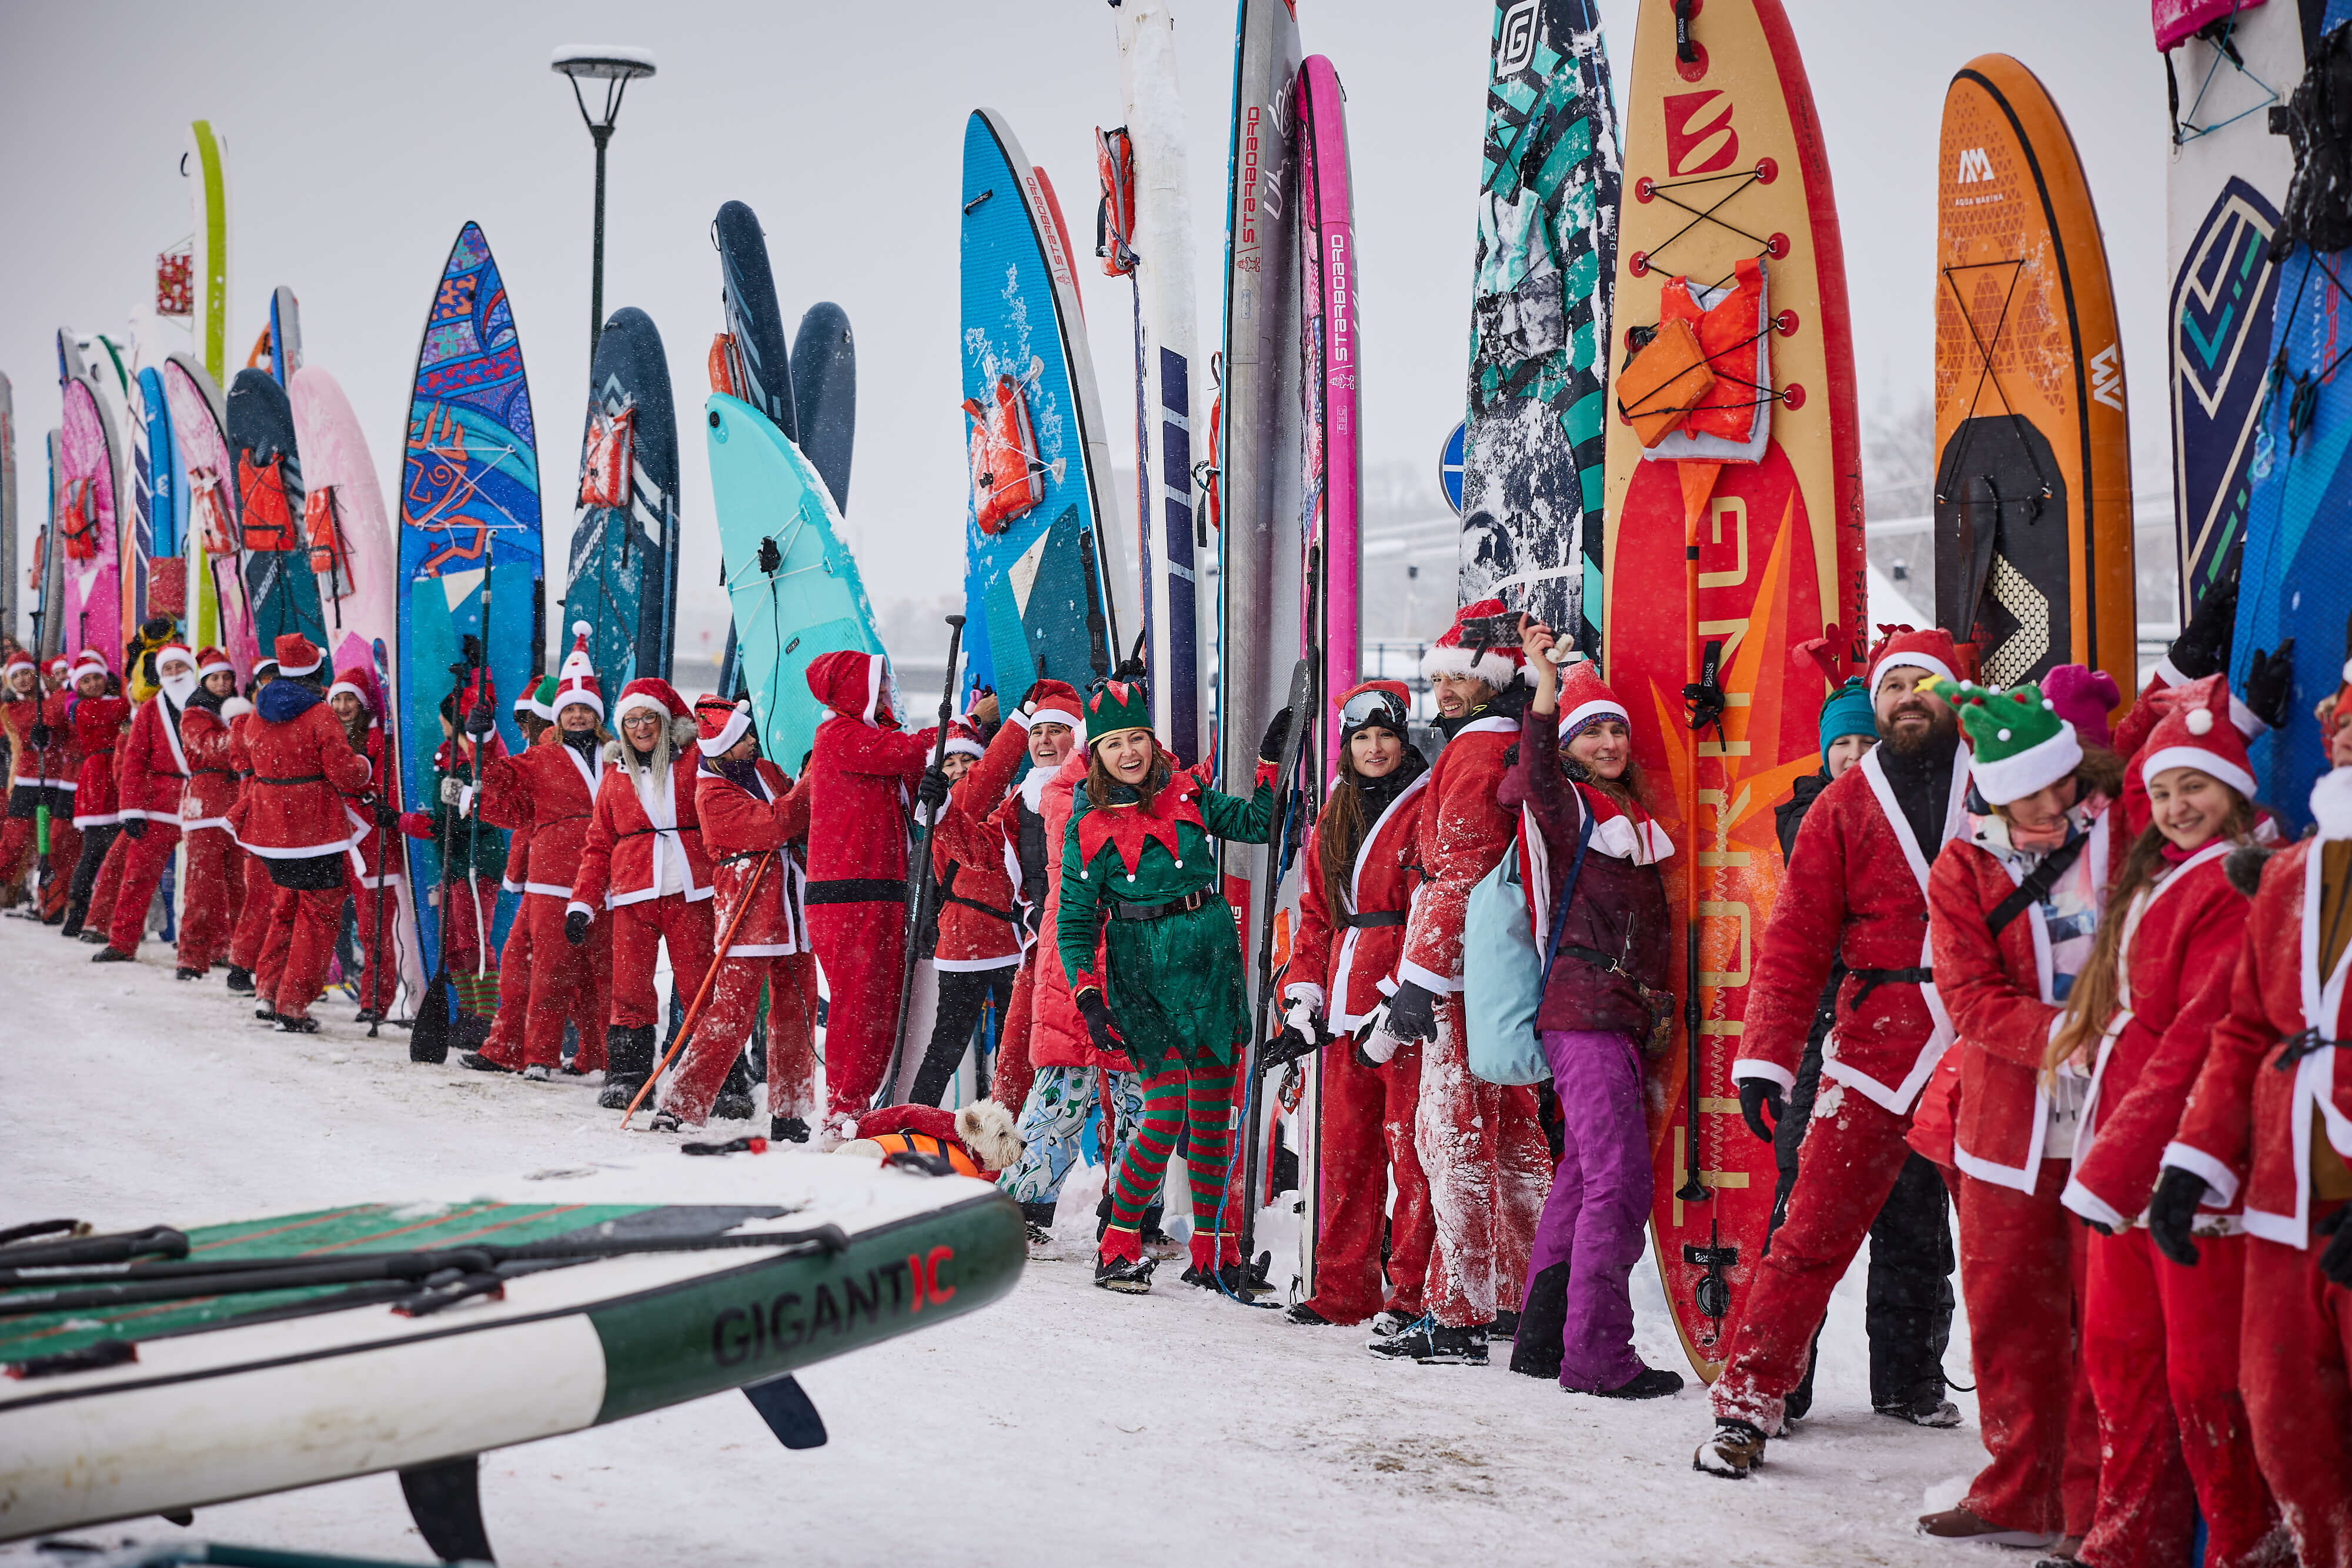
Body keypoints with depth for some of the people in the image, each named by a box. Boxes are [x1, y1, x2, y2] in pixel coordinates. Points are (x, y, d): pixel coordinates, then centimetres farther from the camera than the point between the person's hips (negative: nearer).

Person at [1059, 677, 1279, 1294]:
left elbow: (1258, 824, 13)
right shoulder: (1088, 827, -2)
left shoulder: (1189, 795, 5)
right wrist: (1088, 997, -11)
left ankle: (1214, 1249, 13)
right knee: (1167, 1109, -13)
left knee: (1213, 1110, 5)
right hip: (1142, 974, -3)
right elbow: (1075, 920, -2)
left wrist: (1273, 760, 1)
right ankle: (1119, 1247, -1)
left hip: (1212, 960, 4)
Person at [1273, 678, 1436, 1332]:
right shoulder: (1334, 818, 19)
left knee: (1407, 1142, -7)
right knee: (1344, 1145, 7)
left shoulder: (1426, 808, -2)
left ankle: (1413, 1291, -2)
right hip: (1347, 1006, 7)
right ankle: (1344, 1290, 13)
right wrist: (1305, 1005, 13)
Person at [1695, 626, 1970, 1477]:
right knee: (1813, 1231, -2)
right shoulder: (1844, 807, 8)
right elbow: (1794, 943, 6)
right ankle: (1748, 1401, 7)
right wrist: (1764, 1055, -3)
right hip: (1877, 1046, 0)